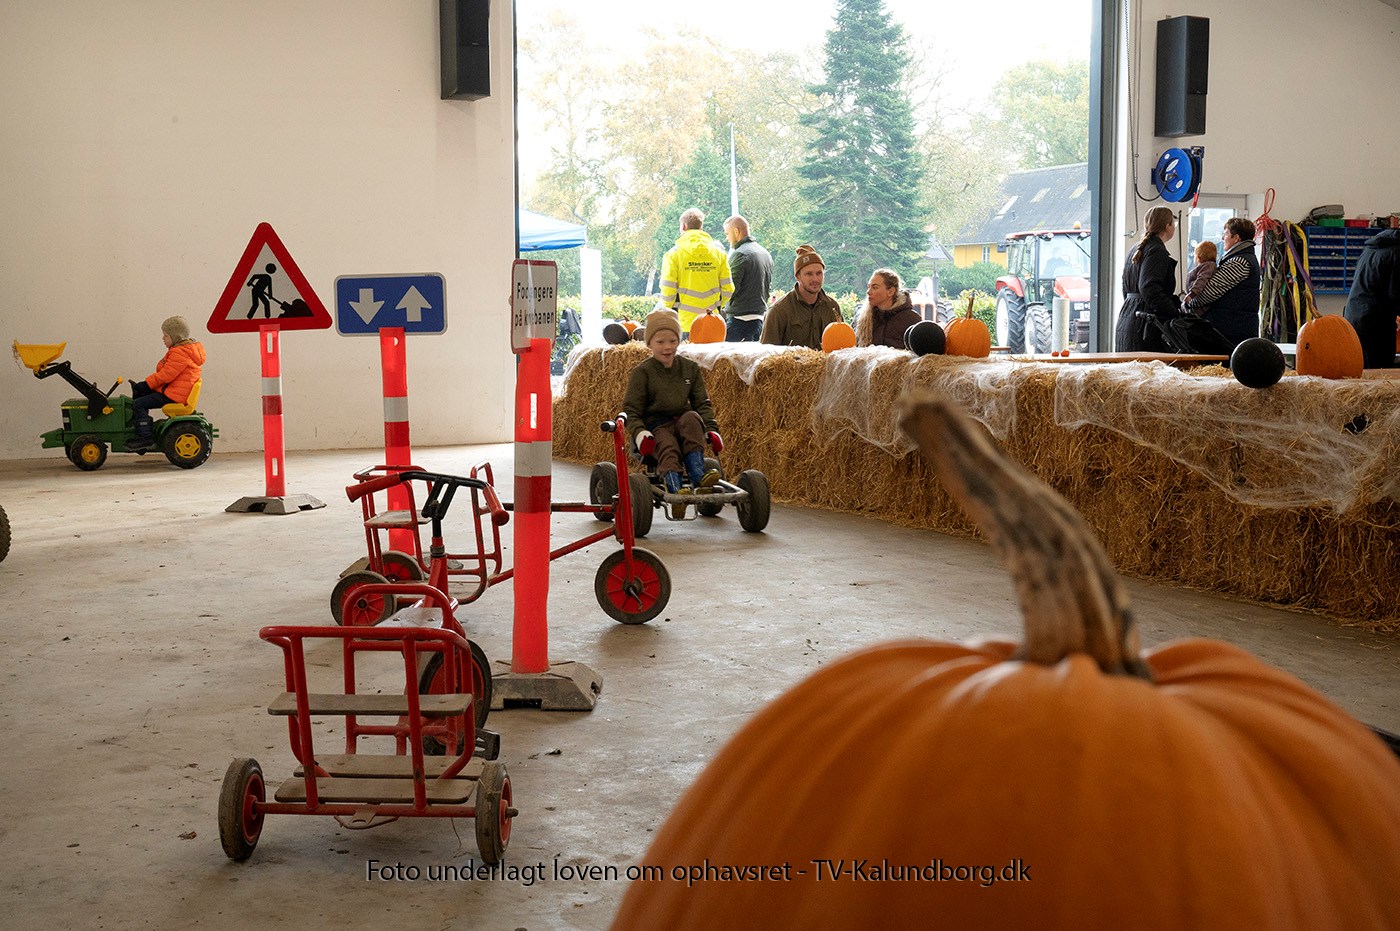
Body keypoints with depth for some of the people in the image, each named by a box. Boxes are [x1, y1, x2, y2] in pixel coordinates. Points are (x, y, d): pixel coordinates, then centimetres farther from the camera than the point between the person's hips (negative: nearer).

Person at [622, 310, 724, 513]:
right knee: (668, 447, -34)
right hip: (655, 426, -3)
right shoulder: (641, 373, -1)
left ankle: (698, 476, -39)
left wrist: (712, 429, -6)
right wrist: (640, 434, -22)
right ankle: (676, 489, -58)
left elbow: (702, 403, 11)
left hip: (682, 422, 3)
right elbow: (630, 410, -3)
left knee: (691, 418, -30)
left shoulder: (690, 368, 11)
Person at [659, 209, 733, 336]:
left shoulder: (673, 254, -3)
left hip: (684, 323, -3)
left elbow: (667, 290, -6)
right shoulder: (719, 253, 6)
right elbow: (728, 289, 5)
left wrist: (668, 309, 12)